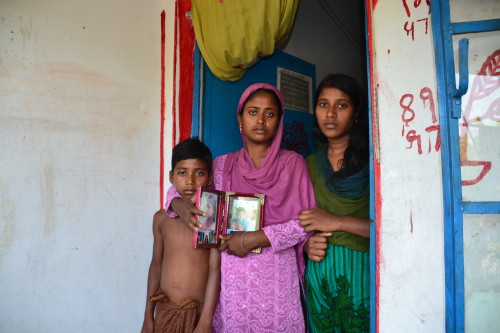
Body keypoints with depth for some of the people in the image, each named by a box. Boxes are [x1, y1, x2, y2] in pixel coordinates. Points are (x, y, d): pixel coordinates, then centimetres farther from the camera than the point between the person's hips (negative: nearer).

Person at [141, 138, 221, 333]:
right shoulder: (162, 218, 1)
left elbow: (215, 271, -15)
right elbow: (156, 265, 8)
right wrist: (148, 316, 10)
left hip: (198, 311, -3)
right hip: (164, 311, 4)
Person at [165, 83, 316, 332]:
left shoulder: (293, 163, 1)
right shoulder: (222, 165, 7)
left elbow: (305, 223, -5)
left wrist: (253, 239, -14)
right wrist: (178, 204, -6)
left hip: (276, 274, -1)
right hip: (230, 275, 2)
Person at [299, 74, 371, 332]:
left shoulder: (372, 160, -5)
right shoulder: (309, 164, 11)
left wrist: (338, 222, -15)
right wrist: (307, 243, -3)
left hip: (362, 272, -3)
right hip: (317, 274, 4)